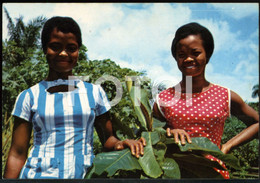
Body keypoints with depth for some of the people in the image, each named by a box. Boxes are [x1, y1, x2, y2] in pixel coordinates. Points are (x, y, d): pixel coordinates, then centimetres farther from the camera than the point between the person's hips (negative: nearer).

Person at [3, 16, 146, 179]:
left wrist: (118, 144, -12)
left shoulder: (94, 92, 4)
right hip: (38, 174, -1)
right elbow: (18, 154, 3)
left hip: (83, 174, 2)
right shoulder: (29, 97, 2)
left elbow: (107, 137, 8)